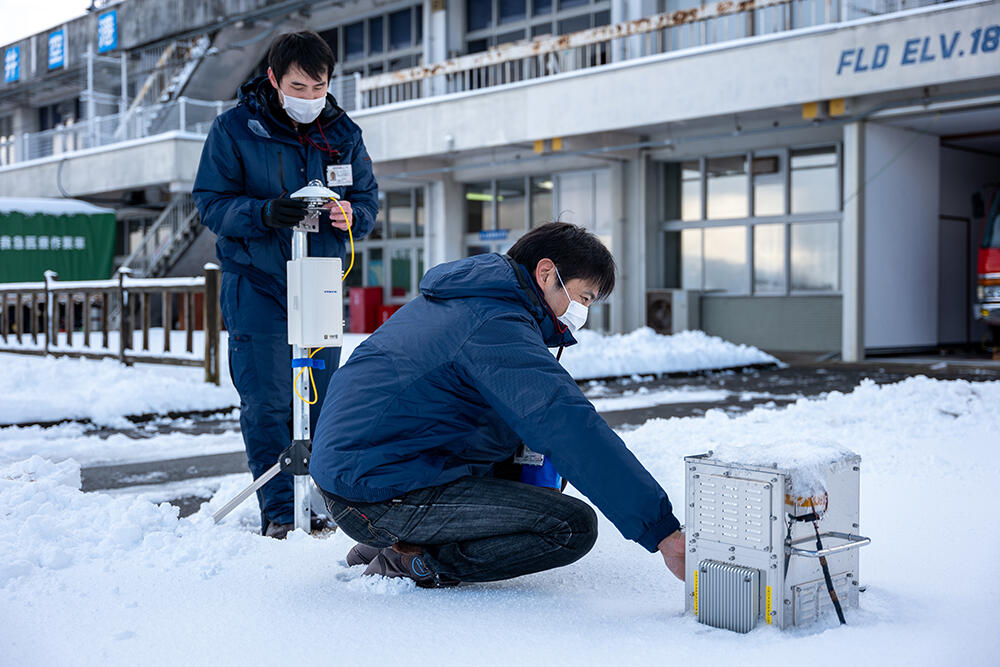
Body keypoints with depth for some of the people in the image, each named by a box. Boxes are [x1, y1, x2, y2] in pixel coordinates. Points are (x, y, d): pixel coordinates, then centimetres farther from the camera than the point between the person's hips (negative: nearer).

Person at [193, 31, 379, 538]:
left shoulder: (343, 133, 7)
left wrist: (351, 216, -15)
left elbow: (368, 197, 9)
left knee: (321, 402, 8)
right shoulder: (233, 129, -4)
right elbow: (211, 204, -7)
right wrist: (265, 213, -25)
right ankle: (280, 512, 3)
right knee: (266, 406, -5)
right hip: (256, 287, -3)